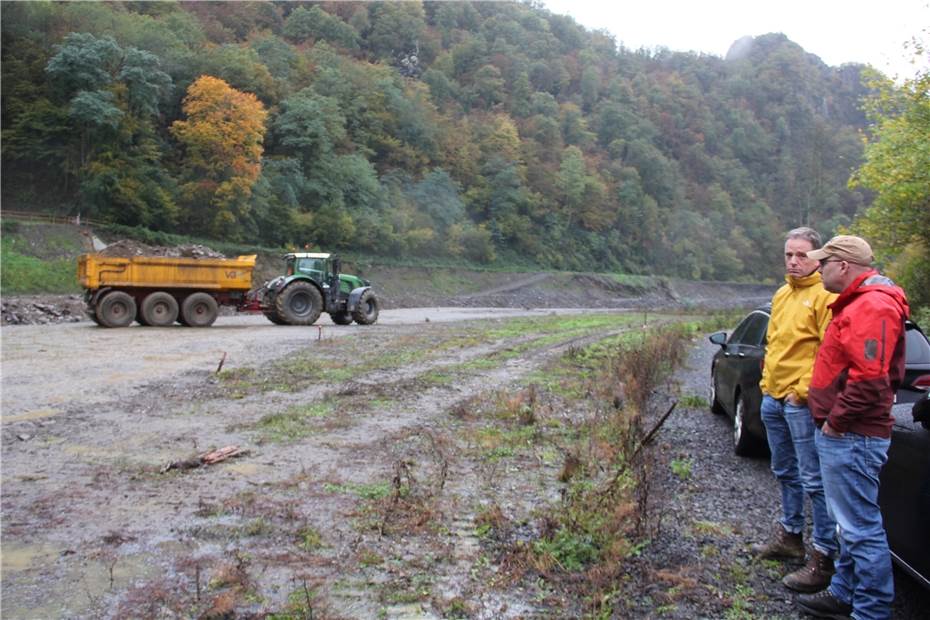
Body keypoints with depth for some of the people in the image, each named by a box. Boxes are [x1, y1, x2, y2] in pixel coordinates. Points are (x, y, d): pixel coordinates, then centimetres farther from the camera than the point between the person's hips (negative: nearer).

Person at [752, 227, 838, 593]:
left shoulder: (824, 295, -12)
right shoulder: (782, 294, 15)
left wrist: (803, 390, -18)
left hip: (801, 402, -9)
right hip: (773, 398, 9)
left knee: (813, 480, -4)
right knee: (785, 473, 20)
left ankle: (823, 557, 4)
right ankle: (790, 535, 34)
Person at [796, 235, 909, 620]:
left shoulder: (872, 306, -18)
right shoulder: (858, 302, 17)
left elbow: (869, 379, -26)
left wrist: (836, 421, -17)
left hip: (851, 436, -11)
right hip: (845, 434, 11)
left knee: (861, 527, -3)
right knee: (851, 522, 20)